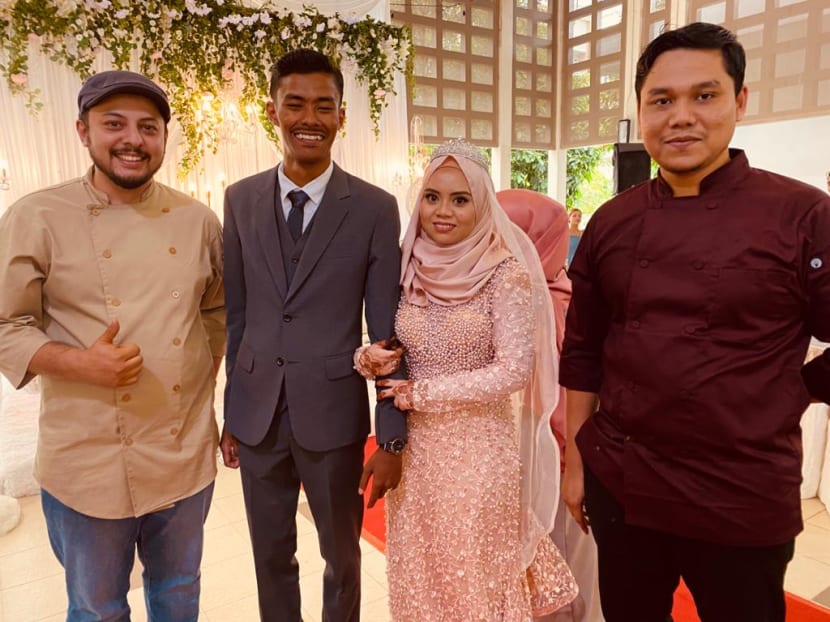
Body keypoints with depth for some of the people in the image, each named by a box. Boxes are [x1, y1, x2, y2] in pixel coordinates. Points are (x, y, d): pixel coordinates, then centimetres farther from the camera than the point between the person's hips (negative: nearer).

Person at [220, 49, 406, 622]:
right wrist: (229, 412, 8)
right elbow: (235, 314, 5)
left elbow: (386, 330, -8)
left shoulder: (375, 208, -8)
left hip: (333, 413, -2)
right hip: (256, 413, 3)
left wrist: (392, 437, -8)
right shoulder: (240, 200, 1)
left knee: (341, 557, 19)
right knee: (271, 557, 22)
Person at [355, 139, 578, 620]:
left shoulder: (505, 272, -13)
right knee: (419, 576, 20)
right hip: (415, 448, 5)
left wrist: (424, 392, -14)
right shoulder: (410, 270, 1)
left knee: (478, 579, 14)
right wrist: (368, 358, -11)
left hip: (479, 450, -4)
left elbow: (514, 369, -17)